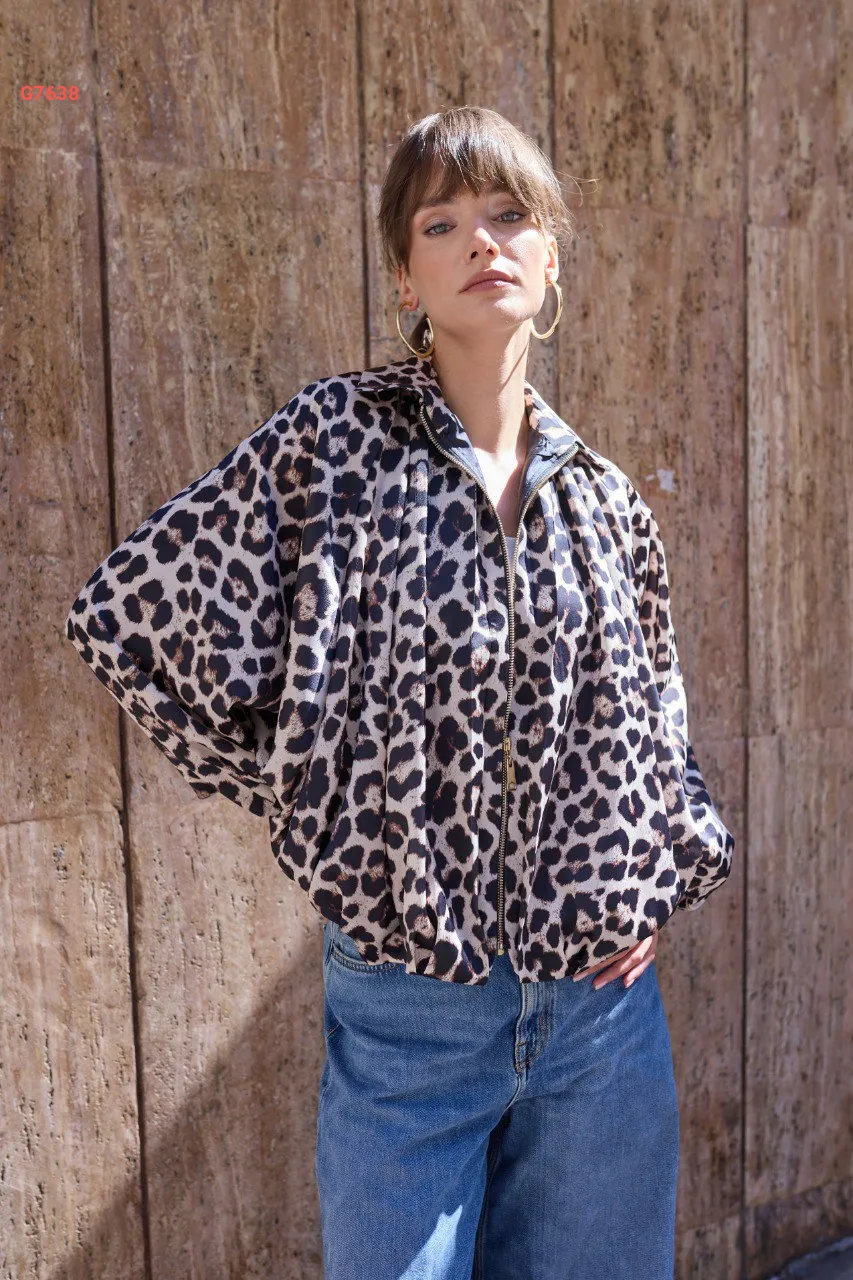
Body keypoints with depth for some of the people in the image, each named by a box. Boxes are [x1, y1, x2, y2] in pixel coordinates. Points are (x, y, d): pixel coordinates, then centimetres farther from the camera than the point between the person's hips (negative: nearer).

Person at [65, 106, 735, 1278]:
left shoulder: (605, 498, 3)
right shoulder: (335, 440, -10)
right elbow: (127, 616, -10)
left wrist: (668, 876, 2)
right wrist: (307, 790, -8)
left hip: (604, 1002, 4)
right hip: (409, 1002, -4)